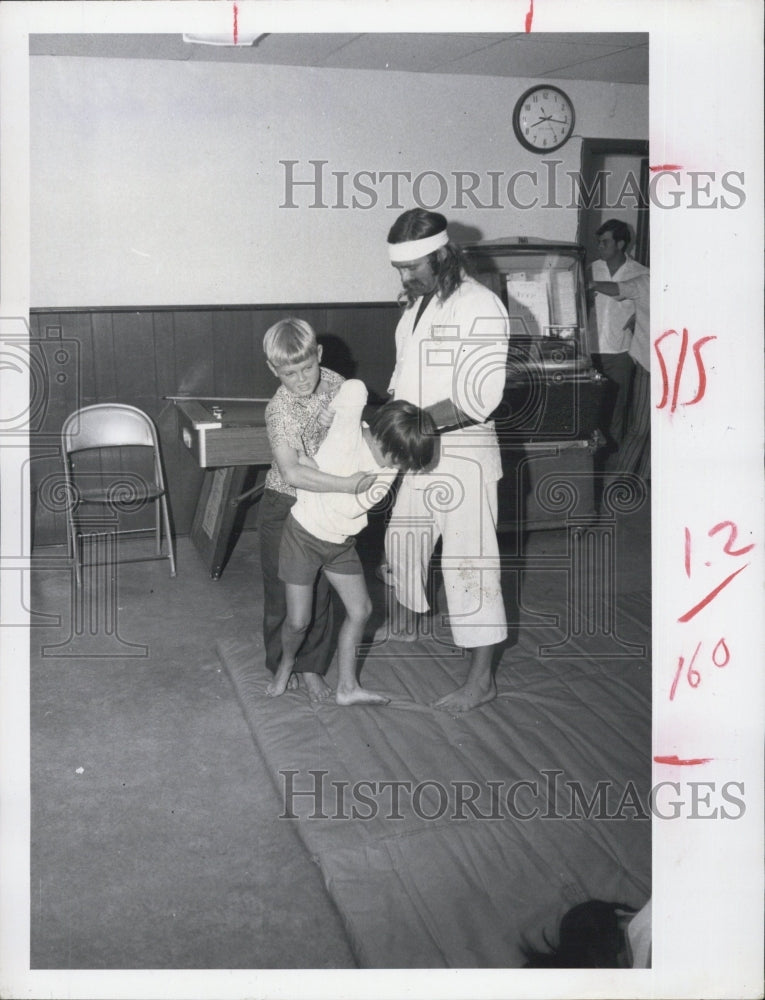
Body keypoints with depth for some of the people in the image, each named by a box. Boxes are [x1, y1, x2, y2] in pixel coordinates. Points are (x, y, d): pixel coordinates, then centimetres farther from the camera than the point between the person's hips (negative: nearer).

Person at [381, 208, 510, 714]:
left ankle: (482, 678, 9)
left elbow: (478, 399, -25)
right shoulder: (417, 304, 7)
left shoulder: (481, 307, -18)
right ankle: (404, 621, 49)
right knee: (403, 539, 23)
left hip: (463, 457, -8)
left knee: (468, 565, -3)